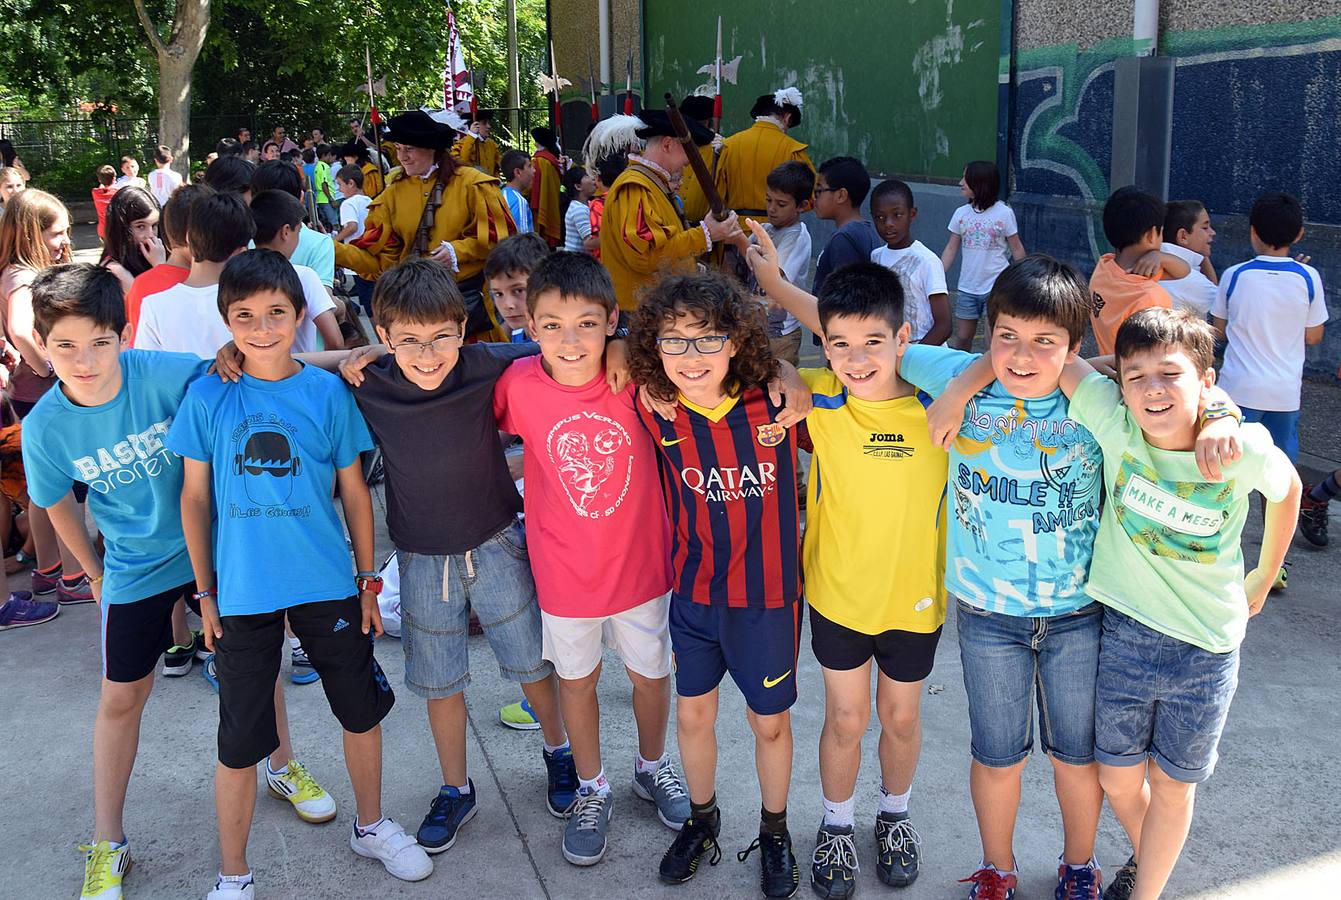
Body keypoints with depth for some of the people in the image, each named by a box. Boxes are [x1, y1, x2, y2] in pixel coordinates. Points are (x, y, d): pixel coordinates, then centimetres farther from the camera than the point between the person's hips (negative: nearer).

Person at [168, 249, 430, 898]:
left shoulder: (327, 392, -4)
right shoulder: (207, 398, -5)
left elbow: (355, 492, 3)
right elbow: (195, 498, 3)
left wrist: (368, 582, 5)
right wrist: (205, 591, 3)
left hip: (328, 584, 1)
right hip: (242, 593, -1)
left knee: (362, 711, 15)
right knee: (240, 740, 7)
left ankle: (370, 826, 39)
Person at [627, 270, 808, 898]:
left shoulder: (779, 401, -19)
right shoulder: (658, 415, -14)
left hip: (767, 592, -2)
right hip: (694, 591, 2)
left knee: (769, 722, 16)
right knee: (693, 714, 18)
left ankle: (774, 834, 41)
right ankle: (701, 819, 46)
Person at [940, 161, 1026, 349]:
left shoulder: (1004, 213, -7)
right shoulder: (961, 213, 2)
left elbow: (1016, 249, -1)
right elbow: (951, 249, 6)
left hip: (997, 286, -4)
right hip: (967, 287, 4)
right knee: (961, 337, 10)